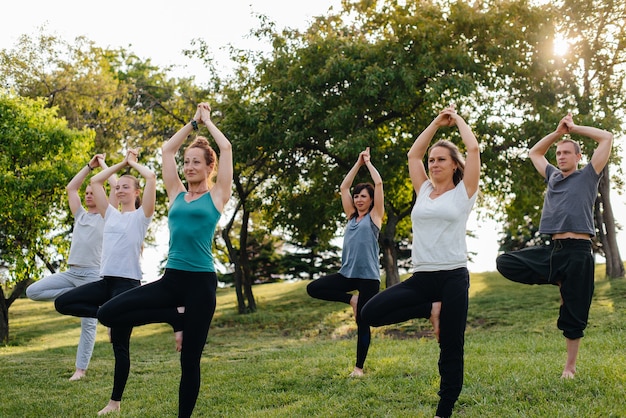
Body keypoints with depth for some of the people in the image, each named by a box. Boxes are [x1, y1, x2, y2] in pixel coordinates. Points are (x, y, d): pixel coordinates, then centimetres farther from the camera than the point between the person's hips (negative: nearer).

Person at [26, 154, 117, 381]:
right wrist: (89, 166, 21)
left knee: (88, 324, -4)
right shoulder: (80, 215, 20)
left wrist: (104, 165, 8)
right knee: (32, 291, -8)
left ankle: (81, 369, 1)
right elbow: (70, 188, 22)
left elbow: (116, 187, -4)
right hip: (70, 272, 6)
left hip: (92, 274, -5)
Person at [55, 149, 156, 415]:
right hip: (105, 281, 6)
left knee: (120, 345, -2)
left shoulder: (141, 215, 1)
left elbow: (151, 177, -10)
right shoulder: (110, 214, 17)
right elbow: (95, 181, 18)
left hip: (128, 283, -6)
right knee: (62, 303, -7)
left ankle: (115, 402, 8)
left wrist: (134, 163, 7)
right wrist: (122, 163, 19)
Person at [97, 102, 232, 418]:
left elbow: (226, 148, -1)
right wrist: (193, 122, 21)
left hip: (201, 282, -4)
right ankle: (176, 317, 3)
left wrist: (208, 120, 12)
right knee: (107, 313, -9)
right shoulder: (177, 195, 13)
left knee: (189, 360, 1)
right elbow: (167, 150, 16)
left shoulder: (216, 196, 2)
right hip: (170, 279, 4)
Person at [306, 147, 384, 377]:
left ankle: (359, 367, 9)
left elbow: (379, 184, -2)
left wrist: (368, 162, 10)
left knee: (363, 323, -2)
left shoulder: (375, 216, 3)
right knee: (313, 288, -11)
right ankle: (350, 299, 5)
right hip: (347, 273, 5)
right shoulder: (351, 216, 15)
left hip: (368, 276, -5)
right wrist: (358, 163, 18)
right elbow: (343, 187, 17)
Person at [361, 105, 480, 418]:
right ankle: (430, 310, 1)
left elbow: (473, 149, -2)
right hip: (421, 278, 4)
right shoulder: (424, 191, 14)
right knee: (370, 313, -14)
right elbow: (413, 154, 21)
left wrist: (458, 120, 13)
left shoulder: (463, 192, 3)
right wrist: (436, 123, 25)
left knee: (451, 350, 1)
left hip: (453, 277, -4)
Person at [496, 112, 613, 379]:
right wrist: (558, 132, 20)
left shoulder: (588, 176, 7)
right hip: (551, 250, 5)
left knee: (572, 316, -1)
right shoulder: (553, 177, 19)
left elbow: (607, 138, 1)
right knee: (504, 263, -9)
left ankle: (570, 366, 13)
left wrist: (574, 128, 9)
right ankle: (558, 282, 3)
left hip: (578, 251, -5)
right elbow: (535, 153, 32)